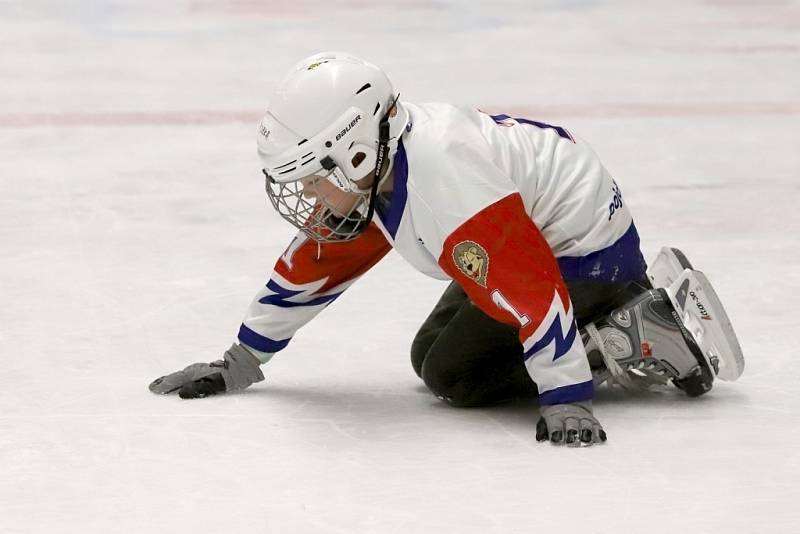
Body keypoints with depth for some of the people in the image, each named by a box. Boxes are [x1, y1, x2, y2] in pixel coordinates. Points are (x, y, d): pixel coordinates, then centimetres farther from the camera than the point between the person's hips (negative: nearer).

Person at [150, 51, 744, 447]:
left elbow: (531, 288, -37)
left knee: (456, 373, -14)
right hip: (537, 235, 10)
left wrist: (567, 403, -38)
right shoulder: (372, 168, -5)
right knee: (431, 354, 14)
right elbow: (316, 263, 7)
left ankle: (643, 337, -10)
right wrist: (242, 363, 9)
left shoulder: (443, 173, -35)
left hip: (585, 250, -10)